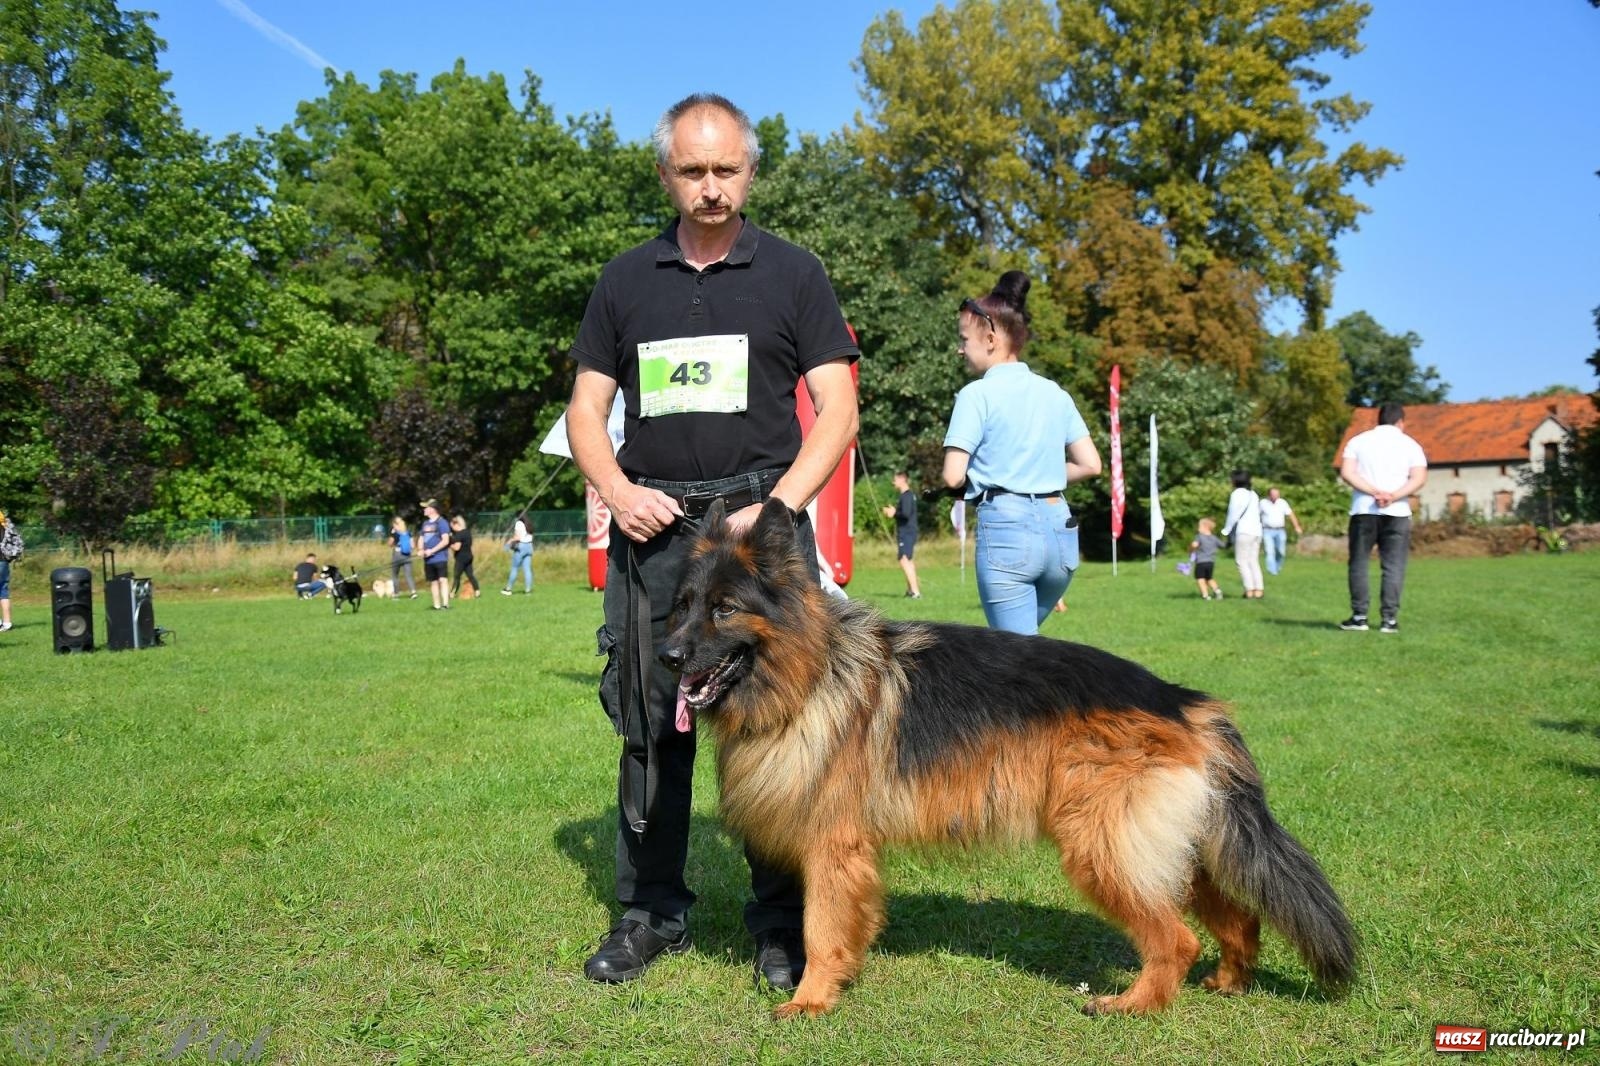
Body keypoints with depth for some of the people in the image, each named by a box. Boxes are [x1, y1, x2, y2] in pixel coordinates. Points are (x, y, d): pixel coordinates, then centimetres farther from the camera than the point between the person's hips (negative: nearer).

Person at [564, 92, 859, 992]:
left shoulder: (793, 274, 6)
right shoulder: (626, 281, 14)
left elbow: (838, 411, 1)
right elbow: (587, 408, 14)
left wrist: (777, 506, -12)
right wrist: (616, 489, -5)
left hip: (761, 521, -2)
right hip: (653, 527, 3)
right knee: (652, 722, 5)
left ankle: (784, 923, 11)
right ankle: (653, 912, 19)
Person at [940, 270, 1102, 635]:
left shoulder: (977, 394, -6)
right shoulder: (1055, 393, 11)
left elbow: (953, 476, -10)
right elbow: (1091, 465, 11)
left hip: (1007, 526, -6)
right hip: (1060, 527, 6)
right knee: (1026, 634, 22)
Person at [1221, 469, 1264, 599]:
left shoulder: (1237, 493, -7)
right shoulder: (1253, 494, 17)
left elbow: (1233, 514, -10)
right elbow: (1258, 513, 15)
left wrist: (1226, 530, 1)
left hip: (1243, 531, -8)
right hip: (1256, 531, 8)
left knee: (1242, 561, -5)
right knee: (1254, 561, 9)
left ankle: (1249, 590, -12)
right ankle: (1259, 589, 2)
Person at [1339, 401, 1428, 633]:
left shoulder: (1359, 441, 9)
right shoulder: (1410, 444, 8)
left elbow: (1346, 472, -6)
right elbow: (1420, 478, -7)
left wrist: (1374, 492, -13)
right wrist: (1394, 497, -15)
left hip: (1363, 511, 0)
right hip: (1397, 513, 0)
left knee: (1359, 563, 7)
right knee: (1393, 566, 2)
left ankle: (1359, 616, 5)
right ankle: (1389, 618, -2)